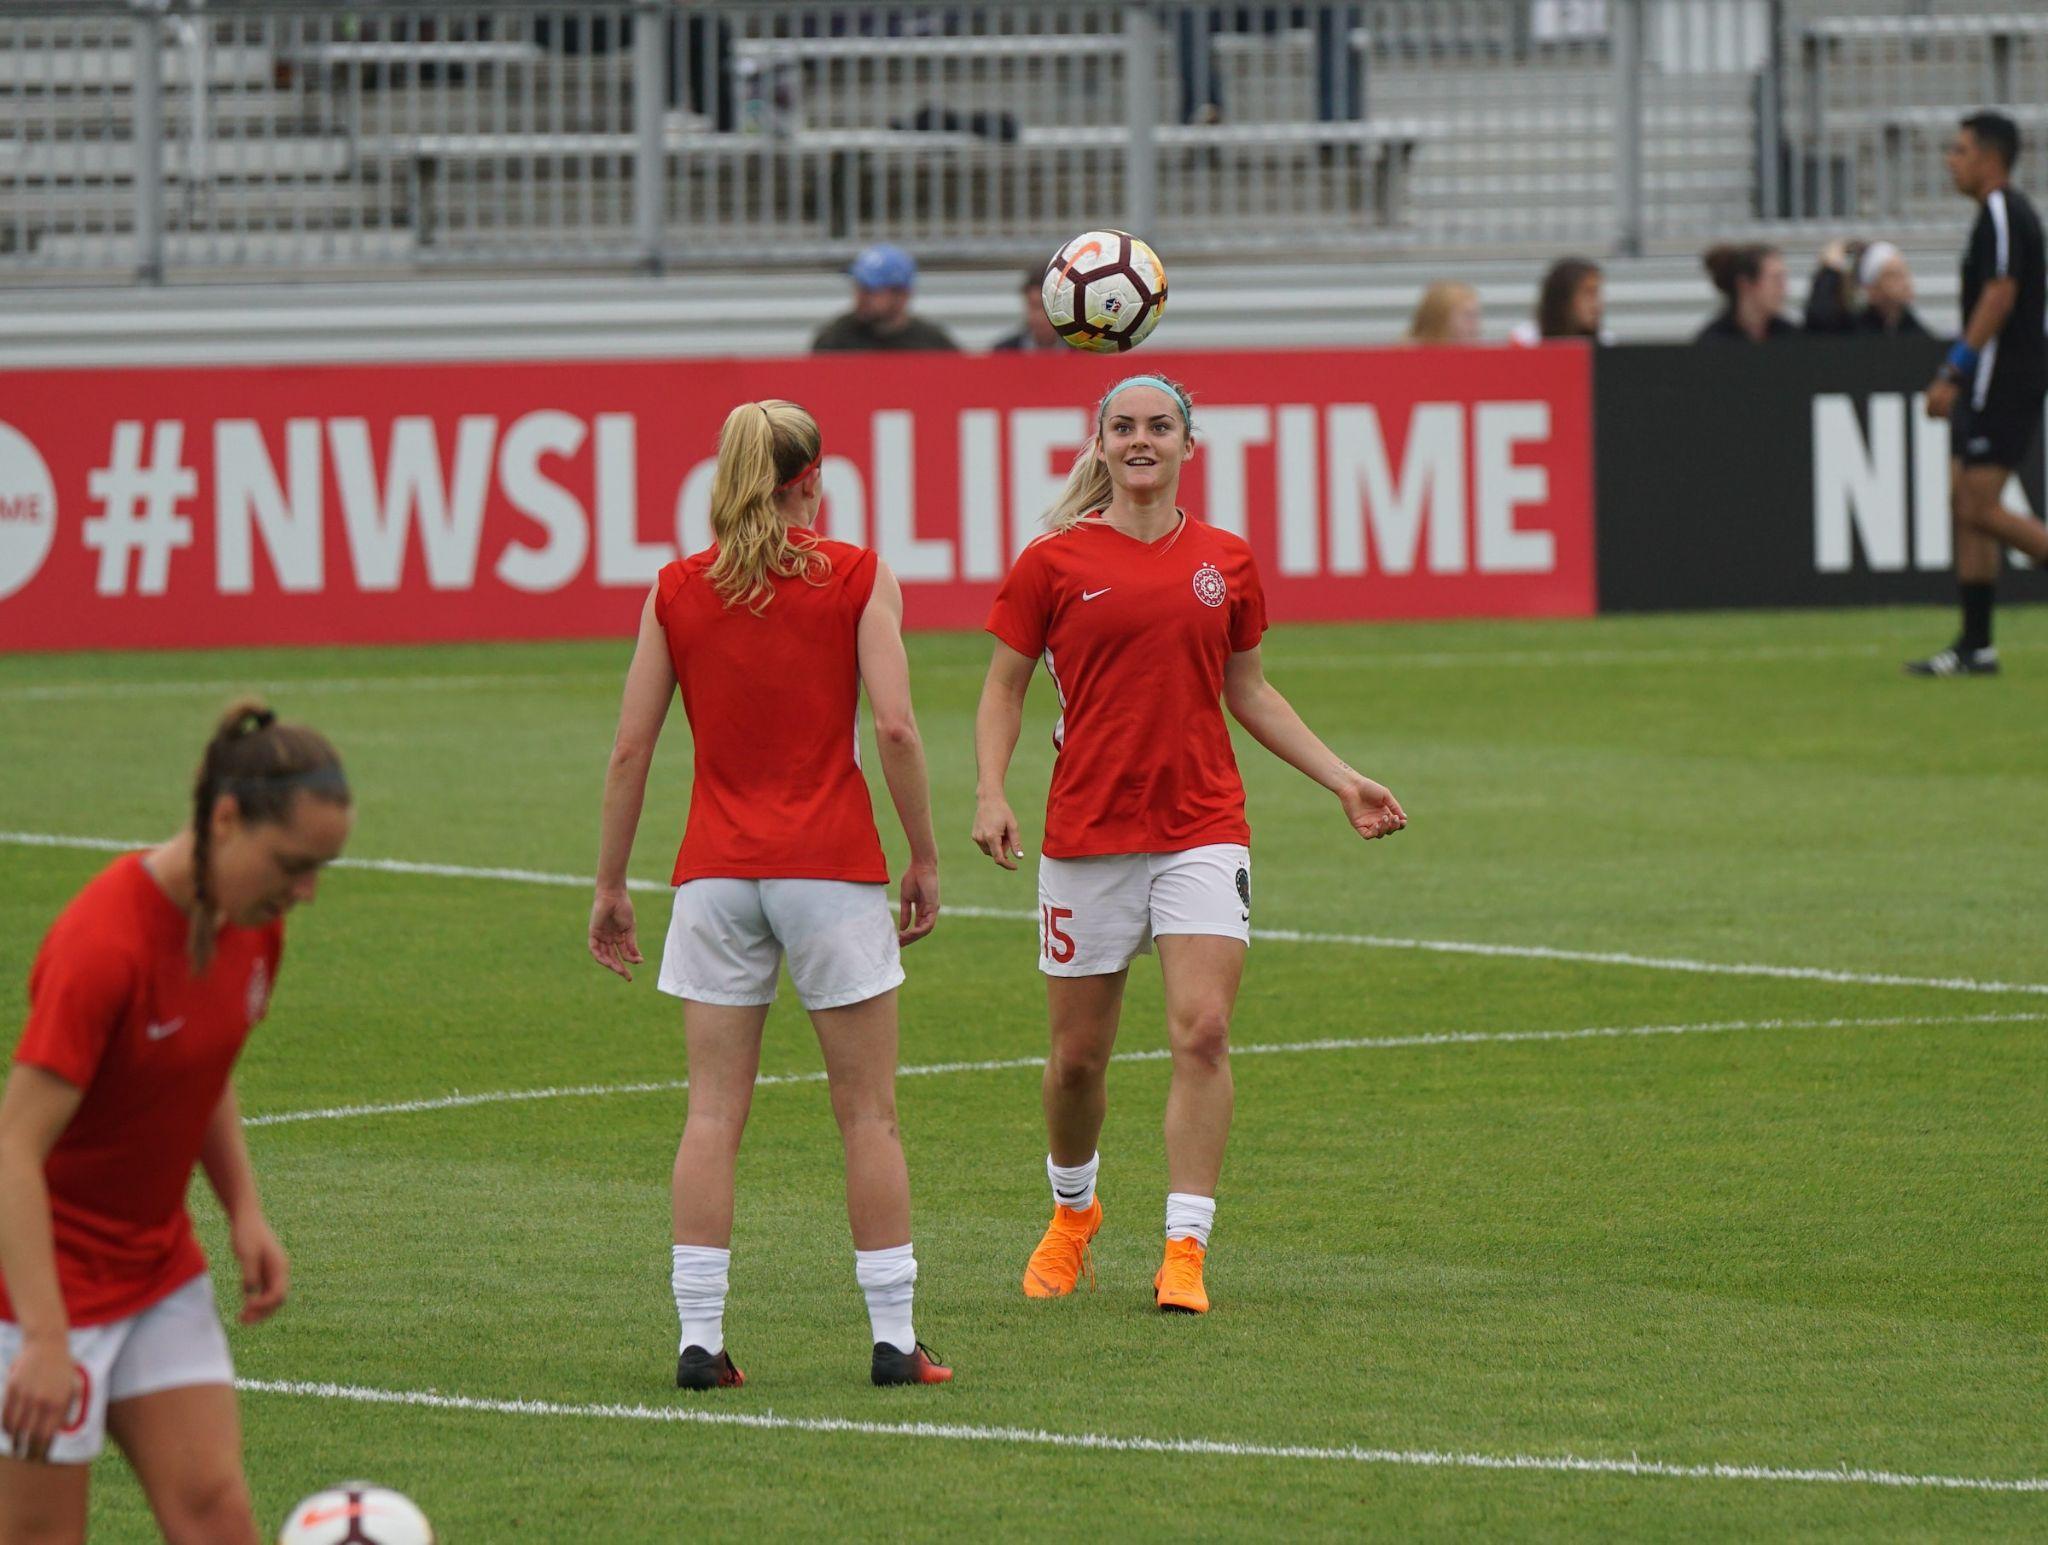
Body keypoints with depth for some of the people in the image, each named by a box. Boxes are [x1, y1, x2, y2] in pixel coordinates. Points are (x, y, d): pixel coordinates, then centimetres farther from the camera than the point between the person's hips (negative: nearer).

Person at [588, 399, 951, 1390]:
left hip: (716, 873, 2)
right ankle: (894, 1337, 5)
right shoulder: (858, 579, -2)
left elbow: (630, 749, 4)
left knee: (713, 1113, 4)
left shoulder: (676, 591, 5)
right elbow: (896, 728, -10)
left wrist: (611, 884, 11)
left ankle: (699, 1337, -2)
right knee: (867, 1112, 5)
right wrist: (923, 858, 0)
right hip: (831, 865, -2)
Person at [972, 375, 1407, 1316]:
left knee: (1202, 1033, -15)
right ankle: (1072, 1211, 35)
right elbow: (1004, 687, 6)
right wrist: (991, 794, -9)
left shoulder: (1226, 564, 7)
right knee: (1078, 1054, 7)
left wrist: (1341, 781, 15)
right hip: (1087, 834, -1)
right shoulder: (1054, 563, 0)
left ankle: (1184, 1251, -13)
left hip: (1202, 830, 1)